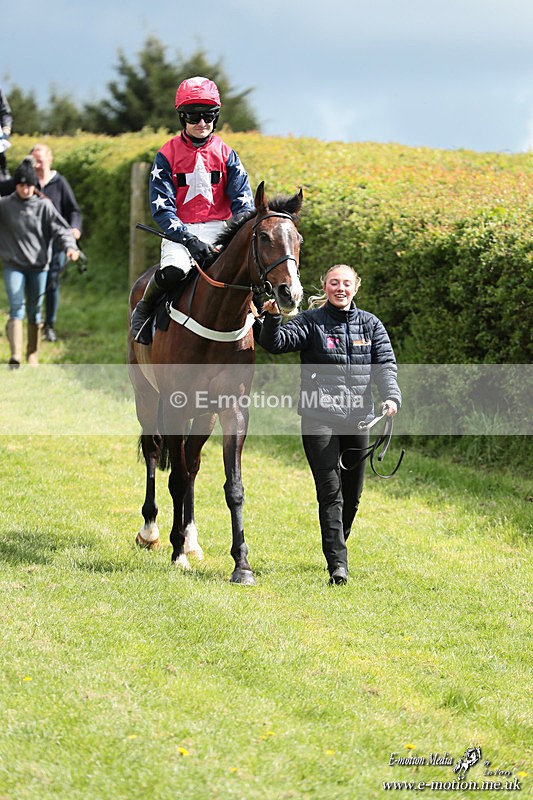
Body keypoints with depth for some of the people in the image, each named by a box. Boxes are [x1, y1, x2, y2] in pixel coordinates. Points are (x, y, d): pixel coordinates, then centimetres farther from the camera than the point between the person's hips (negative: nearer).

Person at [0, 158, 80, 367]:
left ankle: (33, 354, 23)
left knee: (34, 312, 10)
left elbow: (60, 228, -5)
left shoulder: (43, 205, -1)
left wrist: (70, 247, -22)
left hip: (38, 266, 1)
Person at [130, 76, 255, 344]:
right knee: (173, 270, -34)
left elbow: (243, 200, 3)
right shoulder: (167, 155, 1)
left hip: (219, 229, 3)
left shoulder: (225, 153, 8)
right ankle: (143, 311, -3)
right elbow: (161, 208, -6)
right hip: (180, 231, -3)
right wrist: (189, 239, -21)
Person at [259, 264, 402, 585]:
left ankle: (338, 544, 36)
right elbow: (276, 343, -12)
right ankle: (337, 563, -15)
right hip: (320, 417, -4)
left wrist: (391, 396, -16)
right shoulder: (311, 321, 1)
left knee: (352, 495, 13)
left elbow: (386, 365, 2)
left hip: (358, 417, 4)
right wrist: (273, 319, -32)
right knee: (330, 491, -11)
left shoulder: (371, 325, 10)